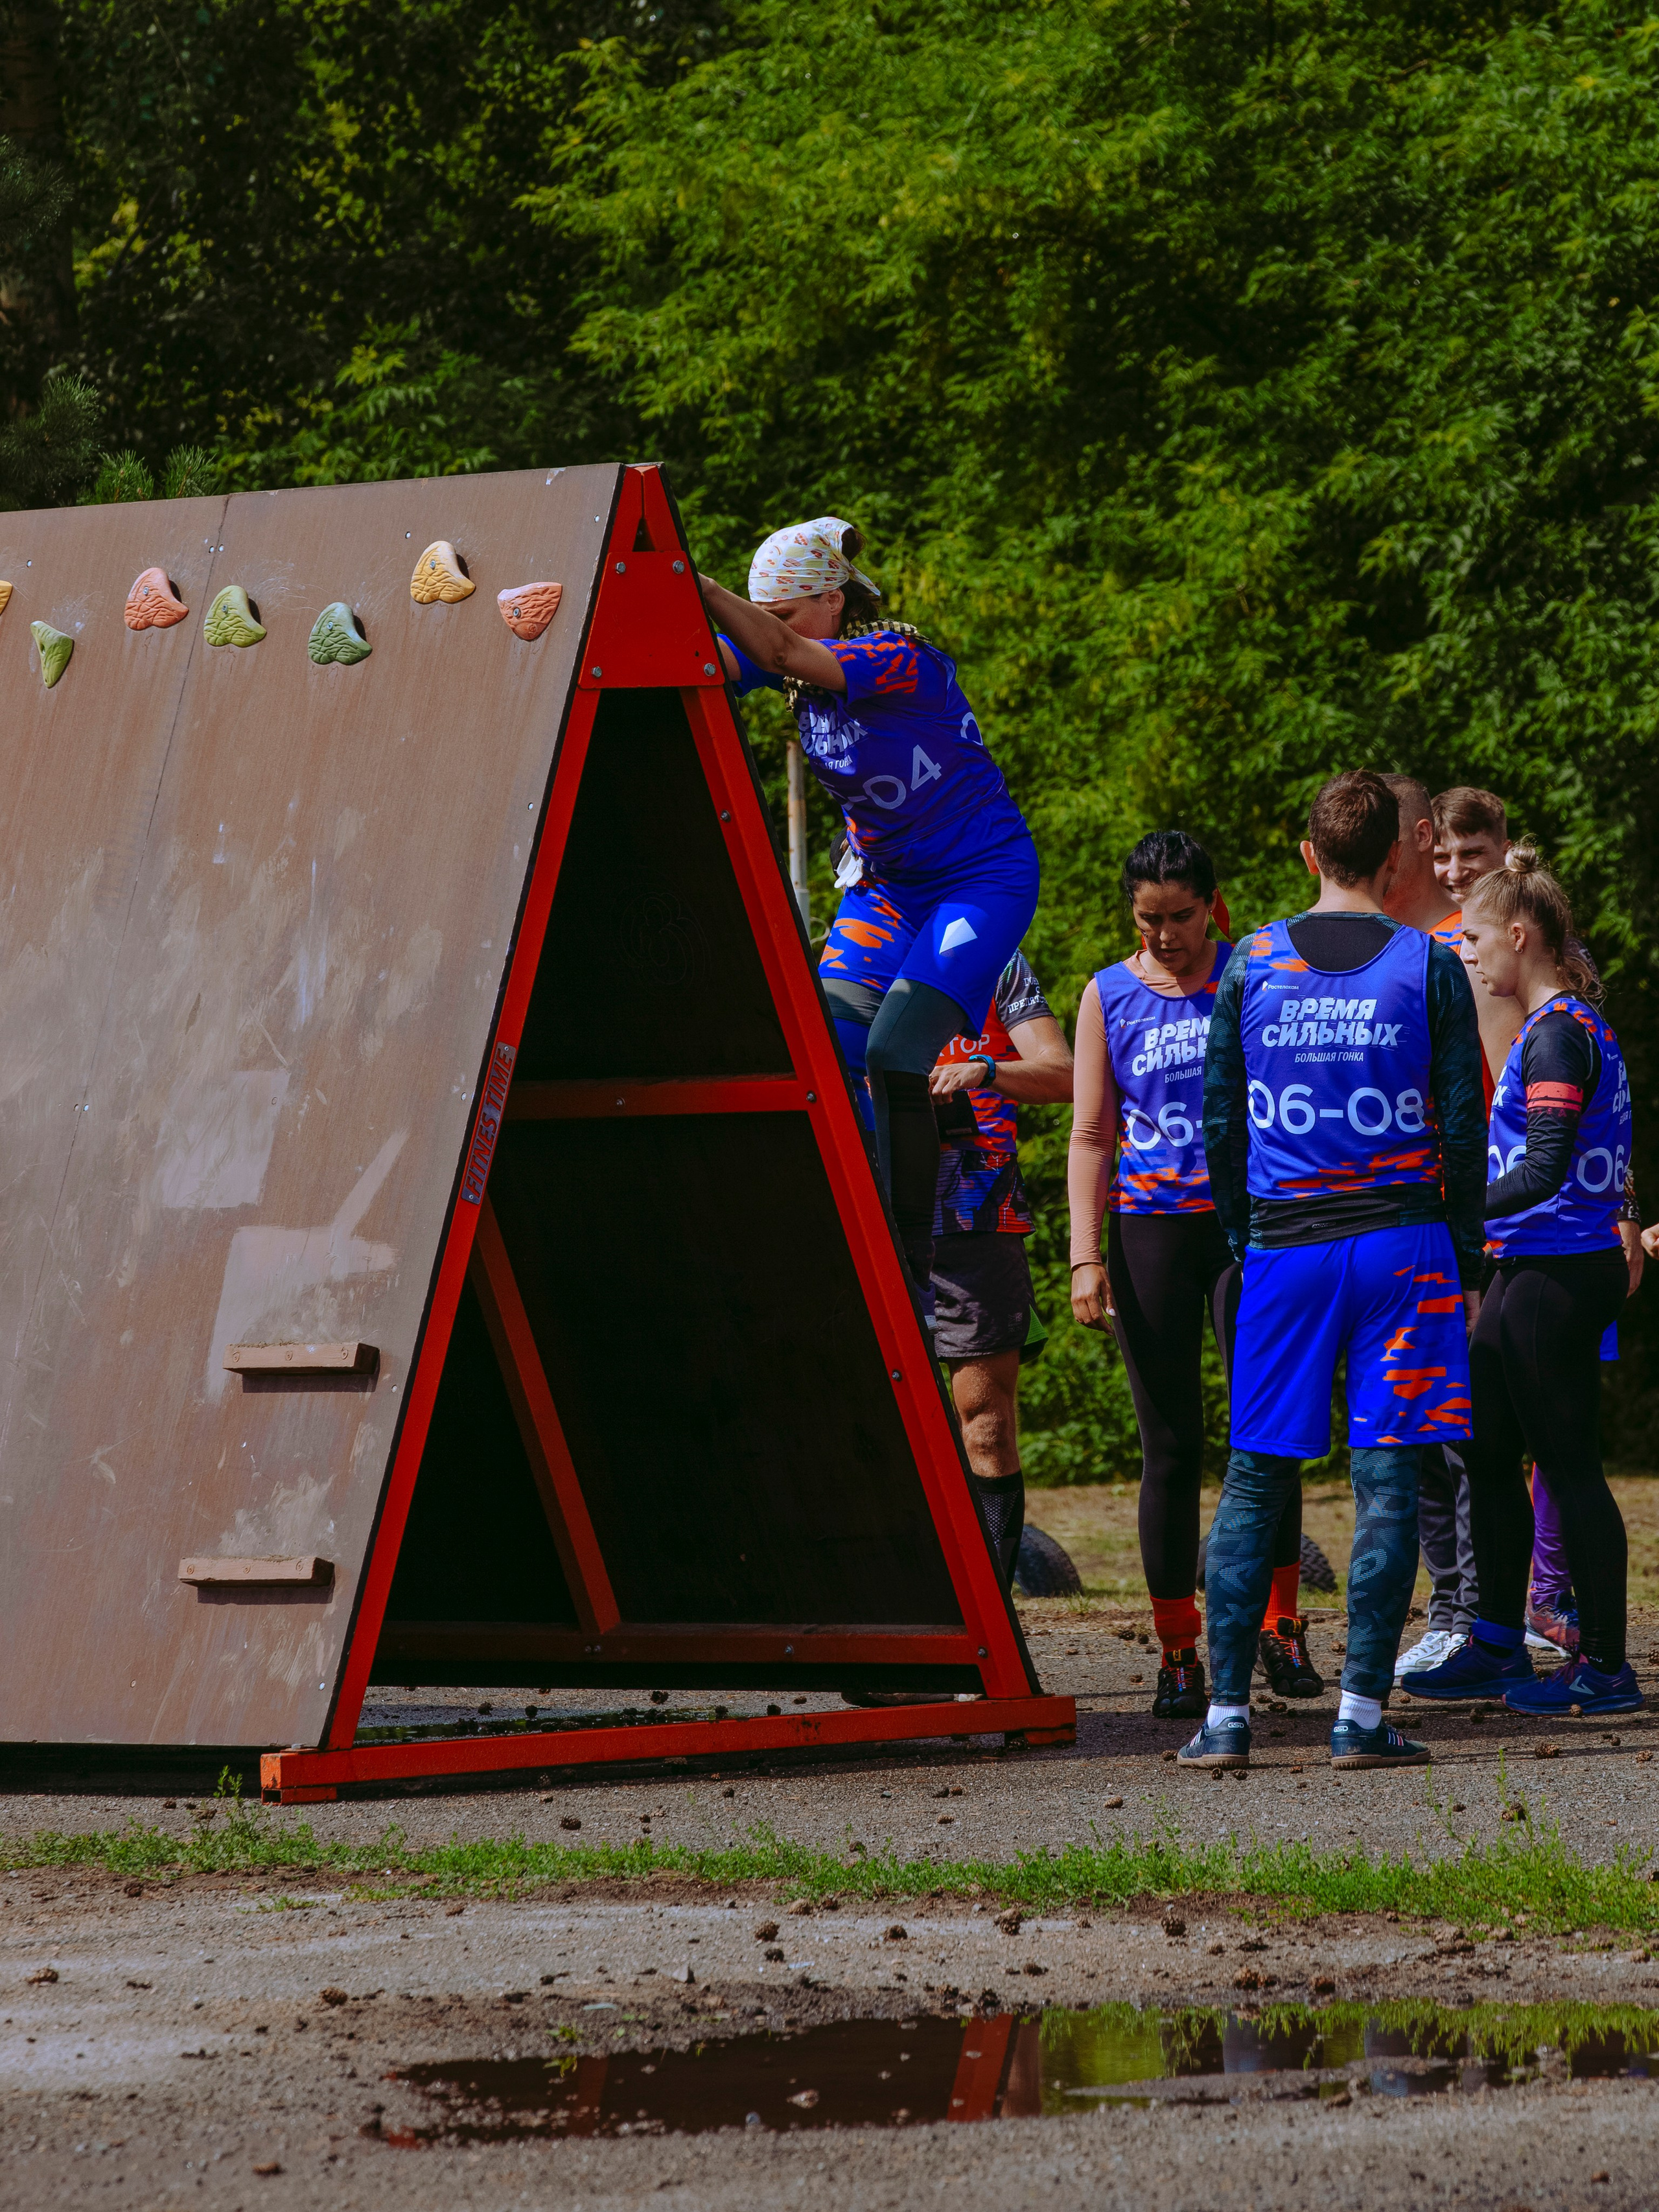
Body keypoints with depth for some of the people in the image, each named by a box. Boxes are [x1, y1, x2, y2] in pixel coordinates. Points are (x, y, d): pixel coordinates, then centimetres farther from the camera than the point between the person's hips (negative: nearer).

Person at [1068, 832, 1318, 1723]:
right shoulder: (1108, 997, 8)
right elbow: (1090, 1135, 8)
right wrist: (1086, 1257, -1)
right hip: (1149, 1225, 1)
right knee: (1170, 1447, 1)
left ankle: (1279, 1626, 7)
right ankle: (1177, 1654, 6)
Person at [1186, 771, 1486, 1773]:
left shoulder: (1253, 964, 4)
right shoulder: (1428, 966, -2)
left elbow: (1221, 1125, 7)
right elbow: (1463, 1130, -1)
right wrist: (1466, 1267, 7)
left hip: (1284, 1248, 2)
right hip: (1402, 1241, -2)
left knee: (1254, 1479, 7)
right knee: (1387, 1479, 0)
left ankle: (1227, 1714, 2)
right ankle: (1363, 1714, -5)